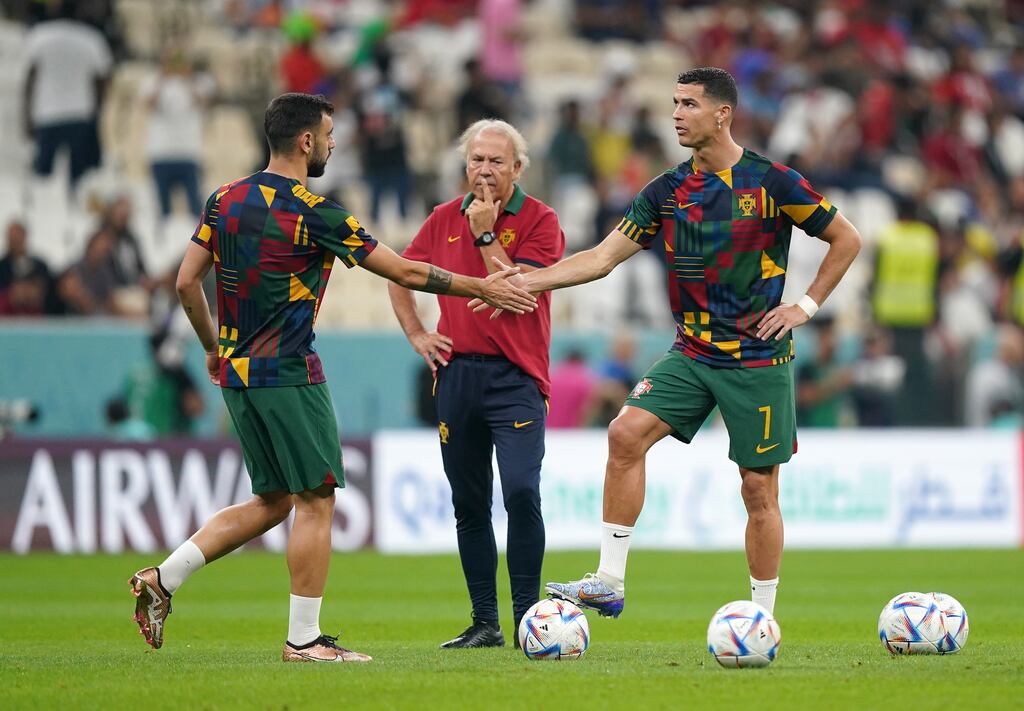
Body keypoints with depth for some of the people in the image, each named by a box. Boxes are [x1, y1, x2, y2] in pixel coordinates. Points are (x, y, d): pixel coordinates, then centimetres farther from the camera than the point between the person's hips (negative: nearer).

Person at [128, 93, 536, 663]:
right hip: (288, 376, -8)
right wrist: (482, 287, -1)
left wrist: (213, 348, 23)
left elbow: (187, 282, 9)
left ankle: (162, 580, 7)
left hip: (236, 373, 8)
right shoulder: (314, 214, -13)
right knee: (316, 502, 1)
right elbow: (405, 273, -10)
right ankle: (304, 639, 2)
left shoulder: (226, 199, 6)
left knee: (272, 502, 16)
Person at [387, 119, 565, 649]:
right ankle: (484, 622, 14)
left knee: (521, 491, -18)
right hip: (457, 374, 5)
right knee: (469, 503, 7)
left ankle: (527, 615, -10)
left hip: (515, 376, -5)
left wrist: (486, 236, -14)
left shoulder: (539, 221, -4)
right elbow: (400, 276, 24)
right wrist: (416, 334, 14)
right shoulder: (445, 218, 10)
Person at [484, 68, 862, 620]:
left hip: (759, 360, -4)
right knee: (626, 433, -15)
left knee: (759, 489, -1)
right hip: (692, 354, 4)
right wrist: (525, 281, -7)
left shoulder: (772, 182, -7)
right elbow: (603, 257, 3)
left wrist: (805, 306, -4)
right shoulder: (667, 192, 5)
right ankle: (609, 583, -13)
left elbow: (846, 240, 2)